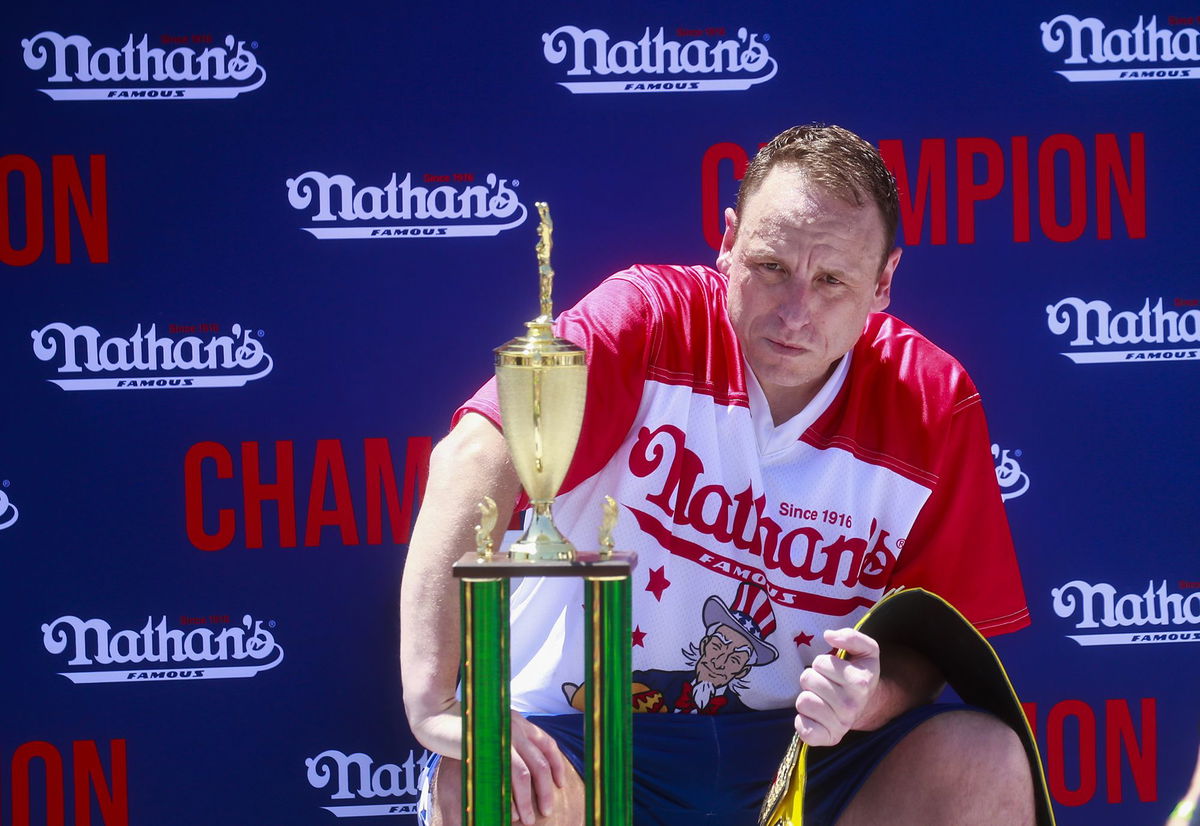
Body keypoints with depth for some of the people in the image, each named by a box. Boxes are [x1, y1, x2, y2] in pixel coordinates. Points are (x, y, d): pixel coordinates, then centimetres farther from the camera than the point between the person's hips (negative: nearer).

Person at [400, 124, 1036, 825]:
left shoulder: (936, 404, -4)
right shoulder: (653, 318, -12)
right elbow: (475, 456, -28)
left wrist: (873, 699, -22)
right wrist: (438, 702, -40)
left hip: (798, 753, 3)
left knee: (990, 764, -22)